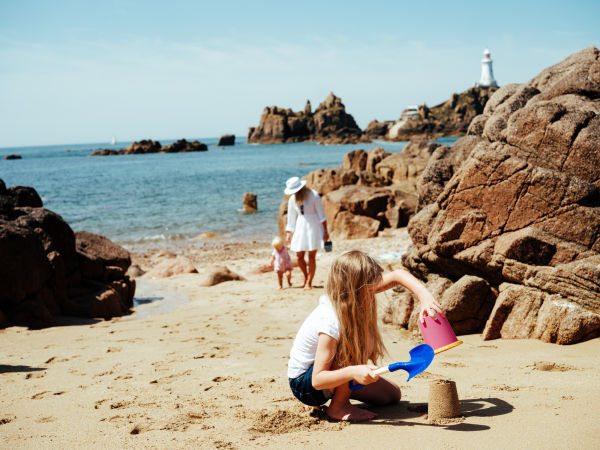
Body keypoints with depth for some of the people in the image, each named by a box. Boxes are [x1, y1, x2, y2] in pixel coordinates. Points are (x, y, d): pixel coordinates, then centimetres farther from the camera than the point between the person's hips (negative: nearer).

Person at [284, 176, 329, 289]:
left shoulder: (313, 195, -9)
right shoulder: (292, 199, 5)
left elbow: (321, 214, -6)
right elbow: (291, 217, 13)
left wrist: (325, 231, -8)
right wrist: (288, 233, 12)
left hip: (313, 225, -4)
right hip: (301, 226, 4)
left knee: (311, 256, -5)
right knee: (299, 256, 1)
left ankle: (309, 282, 5)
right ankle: (306, 277, 26)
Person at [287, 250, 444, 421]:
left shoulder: (352, 300, -13)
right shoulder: (330, 322, -35)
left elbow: (396, 276, -7)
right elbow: (317, 380, -33)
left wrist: (424, 297, -22)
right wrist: (353, 372, -49)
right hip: (304, 384, -8)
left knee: (393, 395, 6)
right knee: (363, 342, -31)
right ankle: (337, 407, -16)